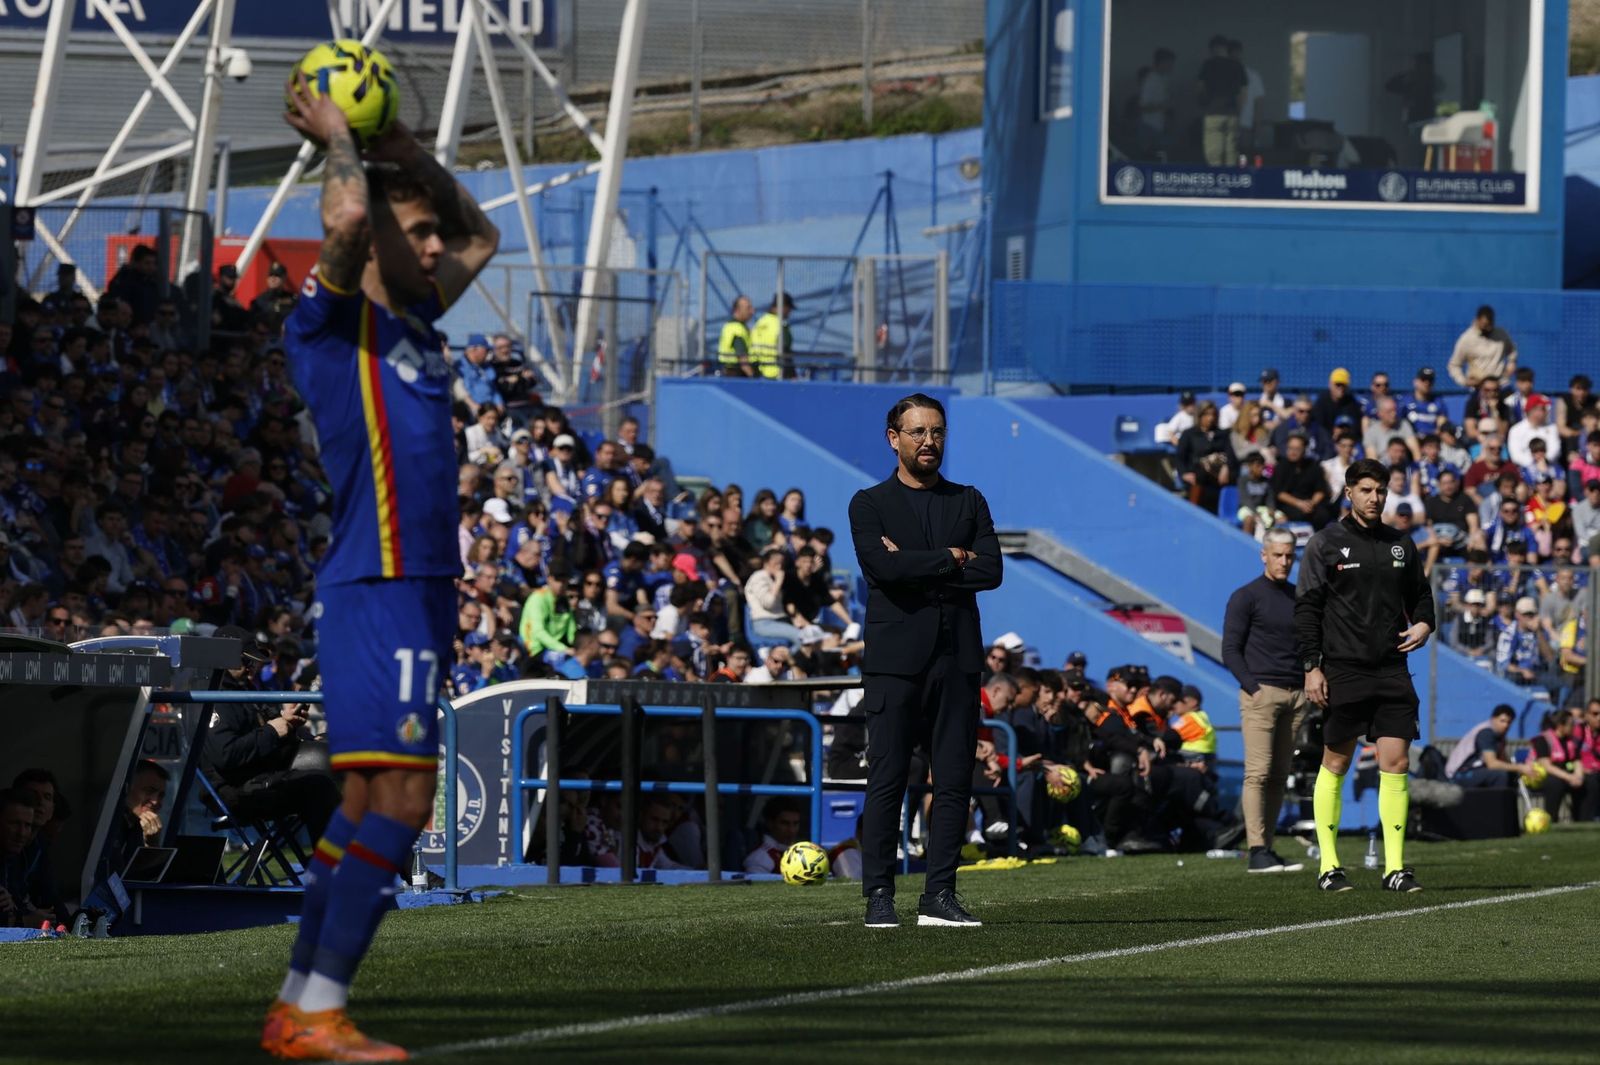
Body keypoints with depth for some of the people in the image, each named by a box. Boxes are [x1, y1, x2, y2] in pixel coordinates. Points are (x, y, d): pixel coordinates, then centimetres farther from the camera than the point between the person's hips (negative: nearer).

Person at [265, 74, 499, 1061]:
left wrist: (409, 153, 20)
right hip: (376, 590, -9)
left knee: (373, 808, 10)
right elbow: (350, 216, -25)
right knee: (398, 801, -15)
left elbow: (483, 237, 34)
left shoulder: (413, 323, 17)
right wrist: (339, 139, -7)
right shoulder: (332, 324, -6)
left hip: (423, 590, 9)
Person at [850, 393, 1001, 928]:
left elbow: (990, 571, 0)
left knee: (954, 783, 0)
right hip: (894, 660, -3)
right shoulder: (869, 505, 7)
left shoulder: (969, 502, 15)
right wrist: (950, 559, -5)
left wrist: (917, 568, -7)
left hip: (956, 658, 3)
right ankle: (878, 897, -4)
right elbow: (882, 567, -11)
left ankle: (939, 895, 4)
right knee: (886, 781, -6)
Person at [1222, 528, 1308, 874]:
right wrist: (1252, 686, -13)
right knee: (1258, 773, -10)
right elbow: (1231, 650, -2)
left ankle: (1267, 848, 5)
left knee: (1279, 776, 4)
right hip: (1261, 693, -6)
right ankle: (1257, 852, -14)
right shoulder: (1246, 597, 1)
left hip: (1295, 696, 6)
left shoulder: (1299, 598, 17)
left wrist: (1309, 685, 11)